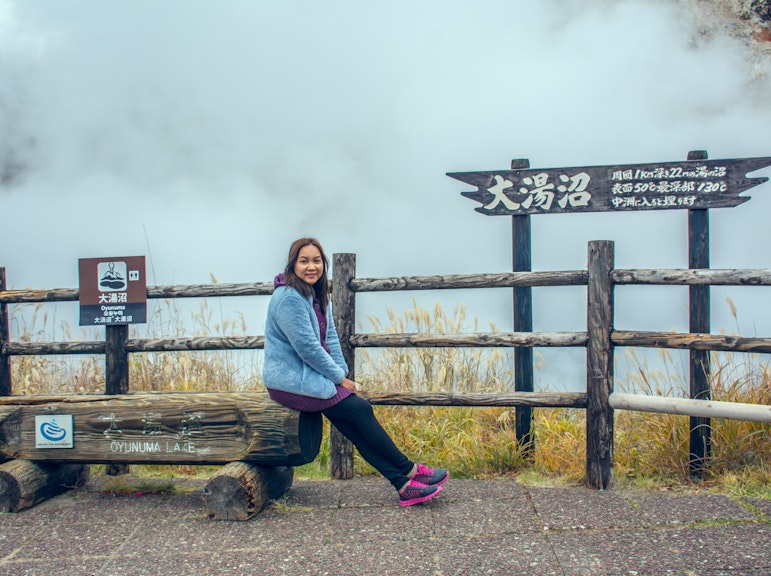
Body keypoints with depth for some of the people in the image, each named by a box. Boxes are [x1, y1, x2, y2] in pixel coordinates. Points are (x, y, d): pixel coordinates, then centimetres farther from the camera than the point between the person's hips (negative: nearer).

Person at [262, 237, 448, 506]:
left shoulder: (317, 294, 11)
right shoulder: (289, 298, -19)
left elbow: (330, 337, 12)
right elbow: (307, 346, -21)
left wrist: (343, 374, -1)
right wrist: (339, 377, -12)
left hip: (309, 375, 8)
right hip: (291, 382, -8)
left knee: (355, 426, -6)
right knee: (360, 409, -11)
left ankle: (403, 484, -8)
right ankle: (409, 471, 0)